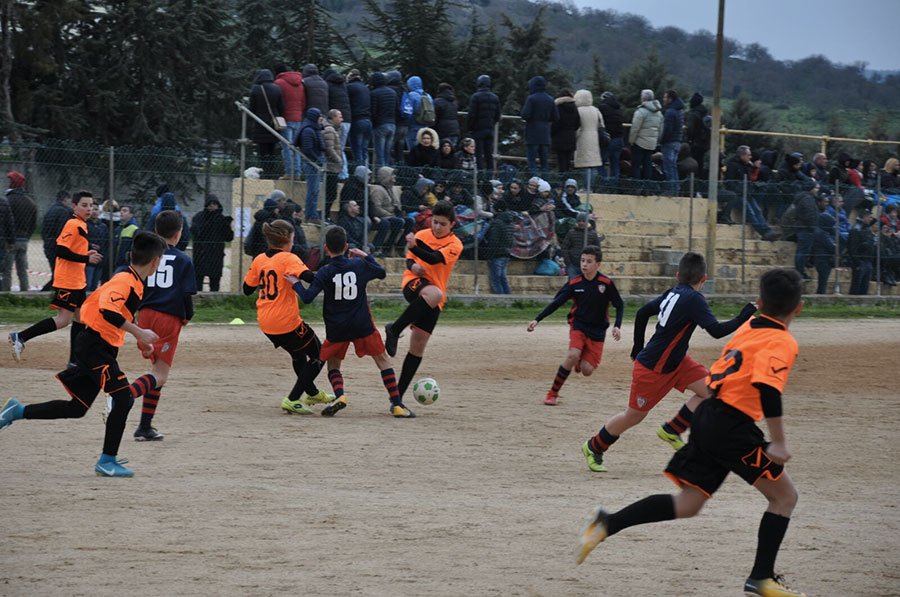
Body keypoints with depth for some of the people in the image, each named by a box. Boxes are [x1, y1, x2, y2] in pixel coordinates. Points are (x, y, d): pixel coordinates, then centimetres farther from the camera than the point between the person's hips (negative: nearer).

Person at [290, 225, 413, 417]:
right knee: (382, 359, 11)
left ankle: (339, 395, -12)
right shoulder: (359, 265, -1)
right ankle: (397, 404, 4)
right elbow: (381, 273, 17)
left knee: (333, 363, 17)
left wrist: (296, 283, 3)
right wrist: (366, 256, 25)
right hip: (362, 325, 1)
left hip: (336, 328, -1)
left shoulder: (325, 273, -7)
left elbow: (307, 297, -14)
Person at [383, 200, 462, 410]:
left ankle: (399, 395, 6)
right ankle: (394, 329, -31)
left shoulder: (454, 245, 0)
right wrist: (412, 265, -8)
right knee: (434, 294, -39)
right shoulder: (422, 235, 8)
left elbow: (434, 259, -18)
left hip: (434, 296, 1)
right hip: (414, 283, -1)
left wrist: (414, 247, -35)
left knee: (418, 347, -1)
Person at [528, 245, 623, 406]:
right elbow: (556, 303, -3)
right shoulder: (574, 283, -5)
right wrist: (537, 320, -12)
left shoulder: (606, 284, -8)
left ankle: (581, 361, 30)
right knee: (572, 355, -27)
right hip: (578, 326, 0)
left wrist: (617, 326, -11)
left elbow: (619, 305, 2)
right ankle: (552, 394, -14)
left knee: (587, 371, -10)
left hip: (597, 331, 0)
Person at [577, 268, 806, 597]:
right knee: (785, 496, 5)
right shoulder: (782, 342, -9)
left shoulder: (748, 327, 15)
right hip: (732, 425, -8)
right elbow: (768, 387, -23)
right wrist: (778, 442, -23)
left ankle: (608, 523, -2)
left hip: (707, 419, 8)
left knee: (687, 504, 10)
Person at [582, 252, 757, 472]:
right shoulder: (693, 299, -24)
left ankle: (671, 430, 8)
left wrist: (638, 347, 24)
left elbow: (642, 313, 13)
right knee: (634, 415, 6)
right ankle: (594, 448, 26)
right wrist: (746, 315, -26)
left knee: (709, 389, -3)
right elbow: (716, 330, -32)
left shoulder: (671, 294, 1)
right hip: (652, 369, -9)